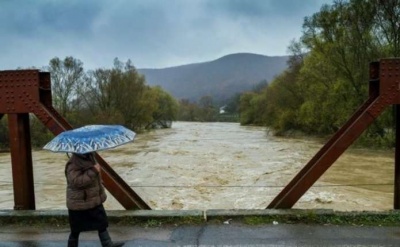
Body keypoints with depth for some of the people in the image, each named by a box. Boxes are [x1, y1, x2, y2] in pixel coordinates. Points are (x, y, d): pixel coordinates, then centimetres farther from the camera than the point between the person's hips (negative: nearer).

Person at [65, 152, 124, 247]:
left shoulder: (89, 157, 4)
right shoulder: (73, 164, -23)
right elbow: (76, 181, -36)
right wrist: (93, 171, -34)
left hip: (94, 200, 8)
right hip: (79, 204, -8)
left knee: (102, 223, 14)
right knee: (76, 229, 9)